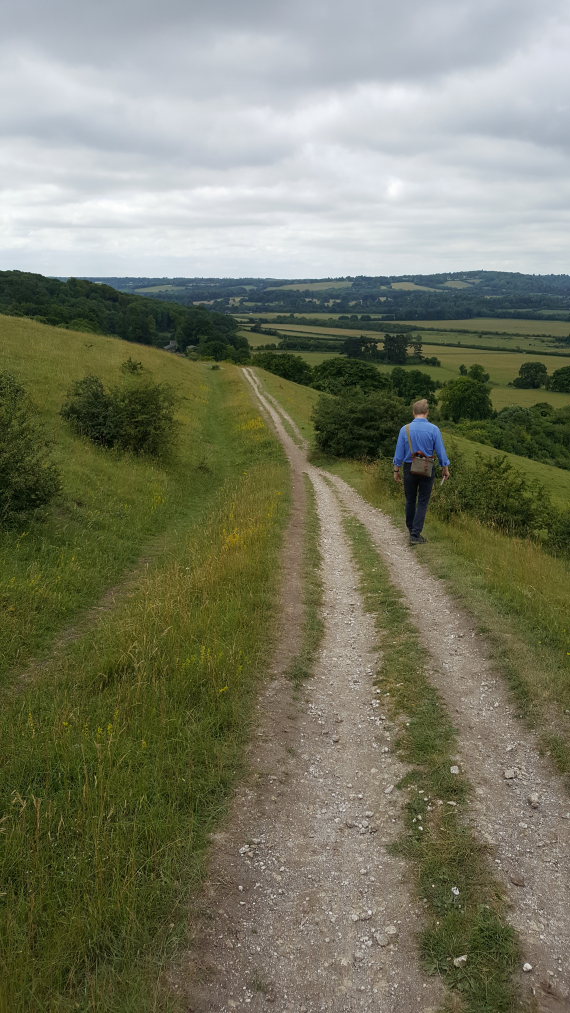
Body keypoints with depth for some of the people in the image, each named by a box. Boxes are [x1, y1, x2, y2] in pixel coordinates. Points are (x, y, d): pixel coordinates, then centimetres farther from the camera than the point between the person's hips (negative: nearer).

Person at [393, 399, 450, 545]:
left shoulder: (405, 429, -5)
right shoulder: (433, 429, -8)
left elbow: (399, 453, -1)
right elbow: (441, 451, -5)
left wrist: (396, 470, 9)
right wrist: (445, 469, 7)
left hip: (409, 468, 1)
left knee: (410, 500, 16)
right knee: (422, 502, 3)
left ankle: (411, 529, 31)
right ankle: (415, 535, -3)